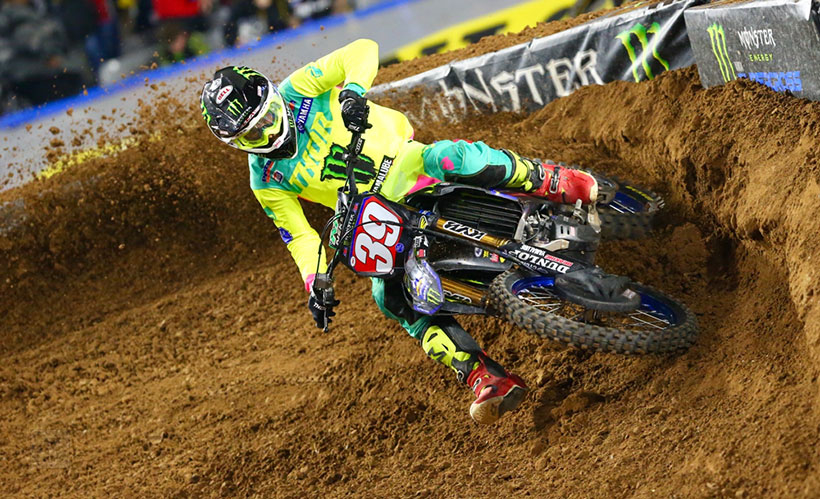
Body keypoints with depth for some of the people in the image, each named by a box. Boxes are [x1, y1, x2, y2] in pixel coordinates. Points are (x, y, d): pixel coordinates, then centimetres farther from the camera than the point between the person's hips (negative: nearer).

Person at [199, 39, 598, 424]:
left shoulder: (295, 91, -12)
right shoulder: (266, 181, -5)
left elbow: (362, 50, -17)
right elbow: (298, 236, 0)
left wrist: (353, 90, -36)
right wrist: (315, 286, -15)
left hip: (407, 162, -2)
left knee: (454, 158, -36)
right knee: (389, 294, -22)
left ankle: (555, 183, -15)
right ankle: (484, 376, -21)